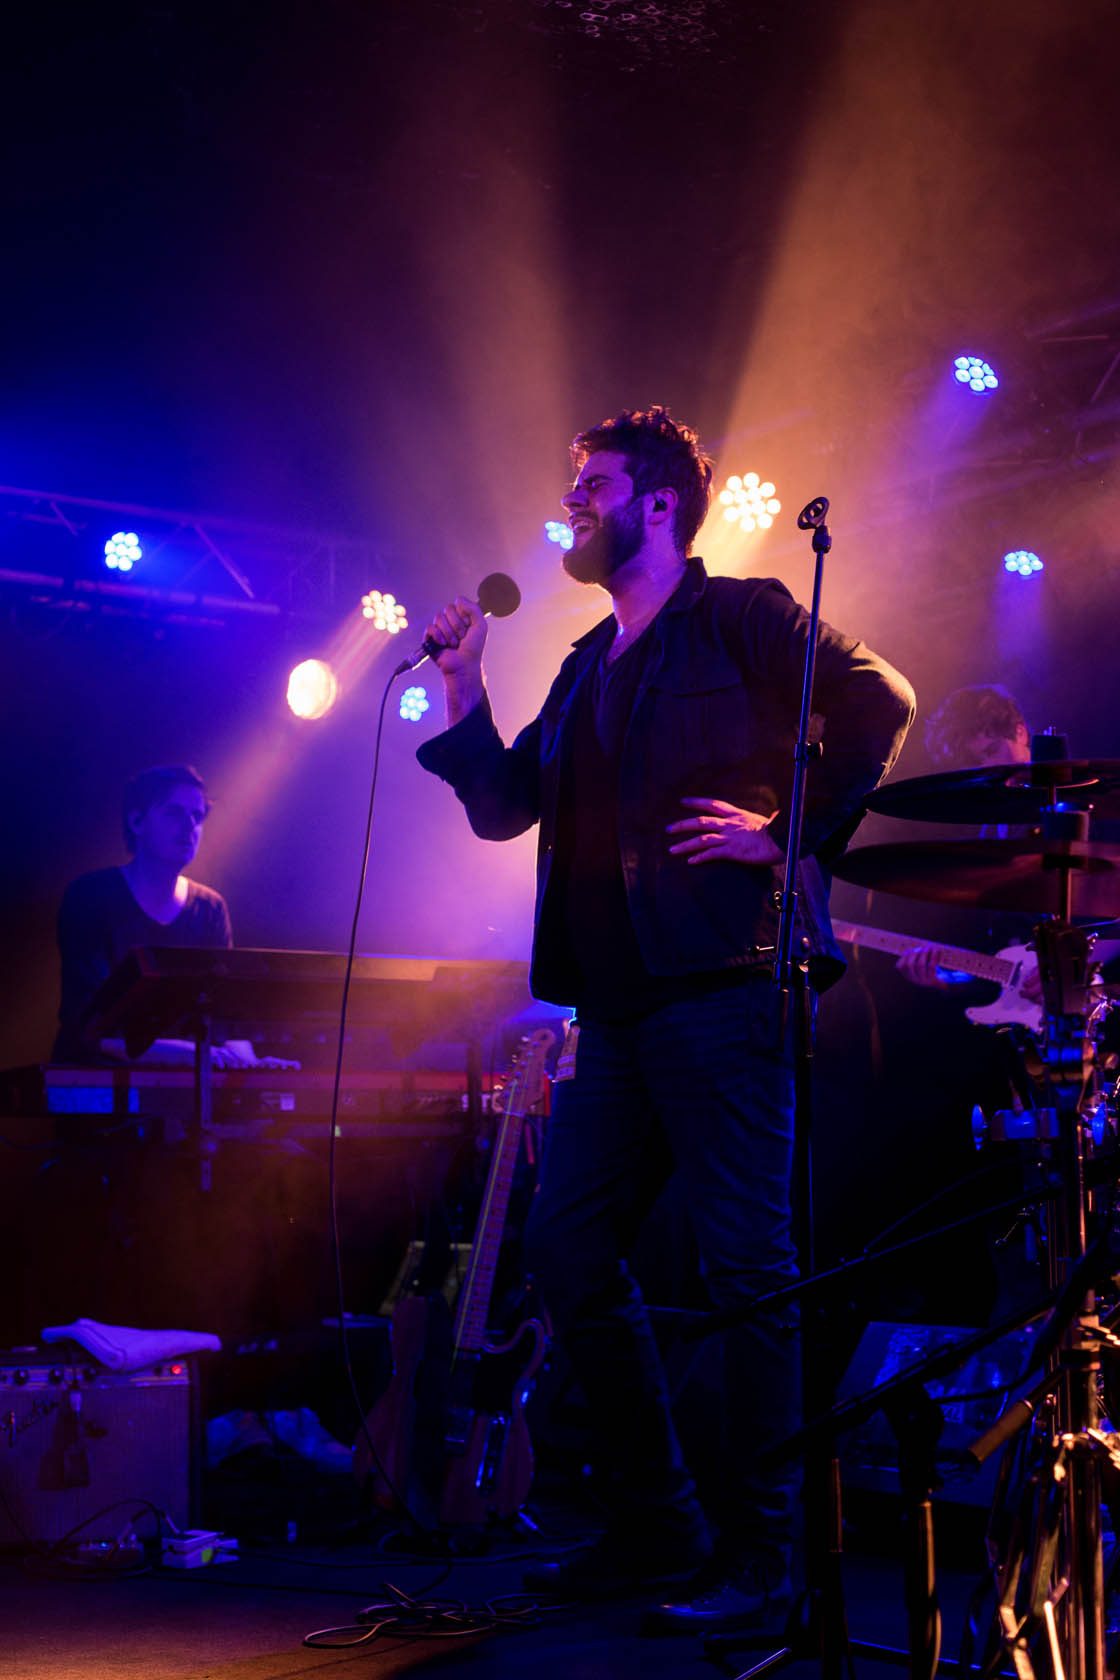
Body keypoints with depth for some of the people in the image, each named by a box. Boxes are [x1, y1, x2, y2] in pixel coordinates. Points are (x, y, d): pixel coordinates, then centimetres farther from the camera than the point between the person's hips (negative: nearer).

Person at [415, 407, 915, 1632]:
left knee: (749, 1265, -6)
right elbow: (505, 806, 19)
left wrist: (792, 834, -11)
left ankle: (760, 1554, 1)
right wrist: (463, 683, 9)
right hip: (616, 1000, 9)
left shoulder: (740, 617, 1)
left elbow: (878, 704, -7)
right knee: (567, 1247, 7)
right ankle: (655, 1527, 17)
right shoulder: (589, 665, 22)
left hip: (722, 976, -8)